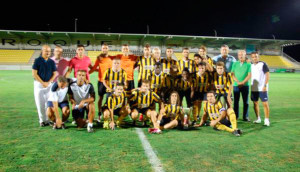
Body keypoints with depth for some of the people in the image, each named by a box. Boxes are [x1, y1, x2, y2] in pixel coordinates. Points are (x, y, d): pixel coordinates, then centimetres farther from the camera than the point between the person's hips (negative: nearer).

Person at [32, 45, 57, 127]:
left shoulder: (51, 62, 6)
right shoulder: (37, 60, -3)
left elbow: (55, 73, 6)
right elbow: (34, 73, -6)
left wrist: (48, 82, -6)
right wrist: (42, 82, -11)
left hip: (49, 84, 2)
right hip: (38, 84, -2)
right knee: (40, 103, -1)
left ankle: (48, 120, 7)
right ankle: (42, 120, 7)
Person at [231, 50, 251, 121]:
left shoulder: (248, 64, 3)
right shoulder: (235, 64, 10)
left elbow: (249, 75, -4)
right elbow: (232, 74, 3)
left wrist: (242, 82, -13)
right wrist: (238, 82, -10)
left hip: (245, 85, -1)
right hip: (236, 85, 2)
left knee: (246, 101, 2)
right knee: (236, 101, 5)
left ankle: (245, 116, 10)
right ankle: (235, 116, 13)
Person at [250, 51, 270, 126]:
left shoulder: (263, 64, -4)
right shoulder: (251, 65, 12)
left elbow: (267, 75, -7)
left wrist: (265, 85, -15)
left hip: (262, 88, -5)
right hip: (253, 88, 5)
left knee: (265, 103, -3)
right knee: (255, 103, 9)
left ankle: (267, 120, 2)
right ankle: (258, 118, 21)